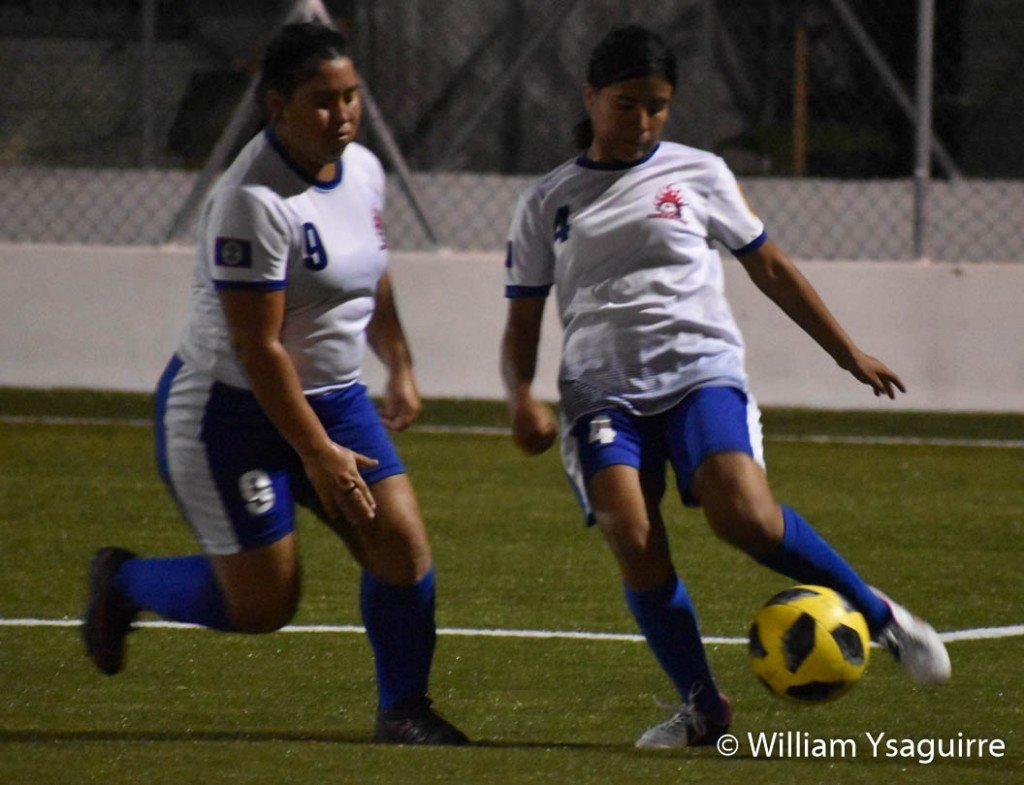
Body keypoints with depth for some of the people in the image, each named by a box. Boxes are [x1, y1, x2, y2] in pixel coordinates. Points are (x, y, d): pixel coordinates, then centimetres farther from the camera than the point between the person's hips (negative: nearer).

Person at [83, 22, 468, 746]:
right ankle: (122, 582, 22)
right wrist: (319, 455, -23)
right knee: (263, 604, -3)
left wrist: (400, 369, 26)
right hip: (231, 409, -7)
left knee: (403, 547, -8)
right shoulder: (253, 201, -25)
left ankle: (403, 708, 7)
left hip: (335, 397, 7)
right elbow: (257, 346, -24)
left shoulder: (363, 171, 1)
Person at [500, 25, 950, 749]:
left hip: (701, 372, -1)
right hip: (602, 390, 1)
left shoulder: (698, 174, 13)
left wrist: (849, 353, 21)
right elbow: (522, 322, 16)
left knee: (743, 513, -27)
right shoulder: (547, 204, 13)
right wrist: (523, 398, -4)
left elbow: (769, 266, 21)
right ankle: (702, 708, -8)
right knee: (633, 541, -23)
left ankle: (875, 612, -6)